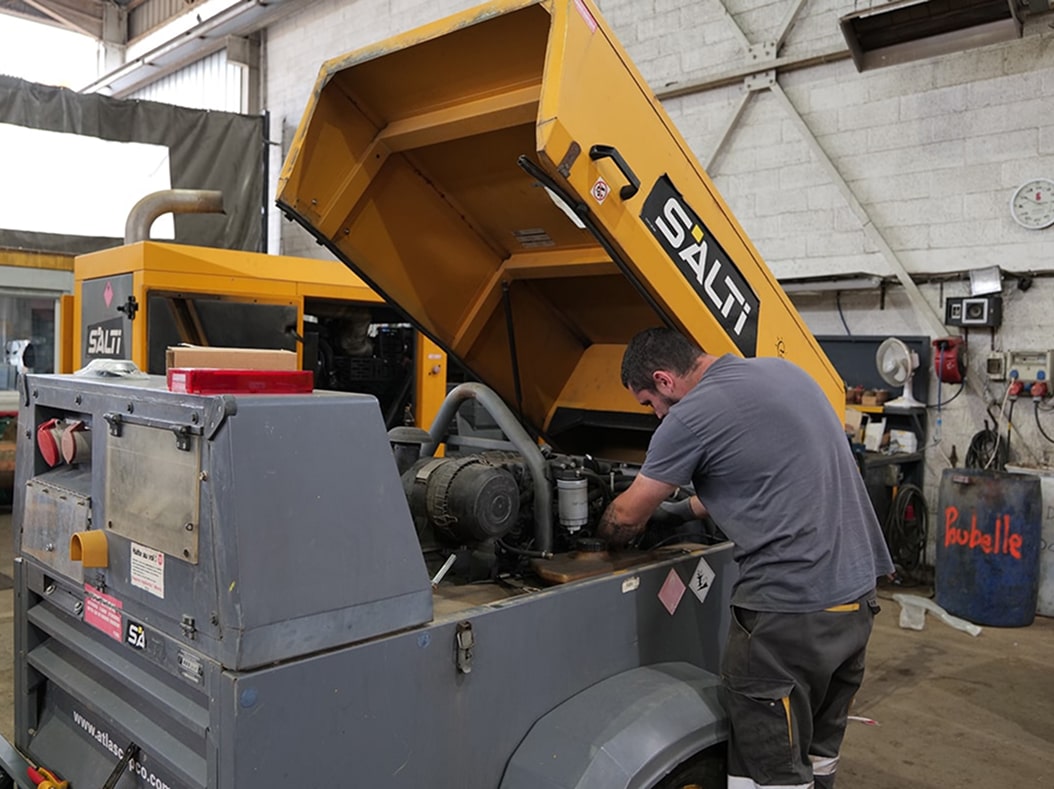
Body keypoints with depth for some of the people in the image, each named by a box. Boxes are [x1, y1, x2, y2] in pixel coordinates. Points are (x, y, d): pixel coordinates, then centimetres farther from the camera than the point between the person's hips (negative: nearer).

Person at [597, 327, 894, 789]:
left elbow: (627, 516, 0)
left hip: (790, 610, -9)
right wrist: (689, 509, 28)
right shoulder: (784, 371, 13)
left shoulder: (692, 416, -12)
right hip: (856, 592, 9)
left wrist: (602, 540, 22)